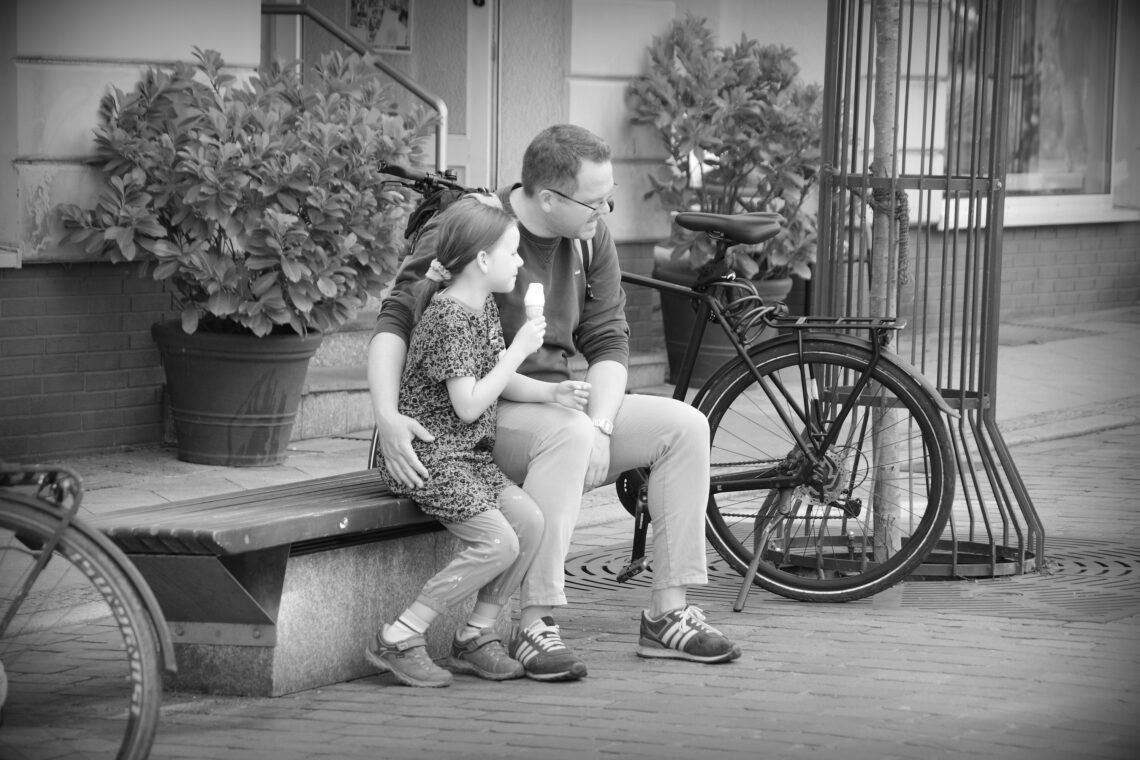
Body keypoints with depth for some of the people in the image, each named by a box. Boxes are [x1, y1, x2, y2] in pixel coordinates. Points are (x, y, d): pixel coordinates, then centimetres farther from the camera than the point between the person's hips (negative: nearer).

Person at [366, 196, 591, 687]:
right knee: (498, 543, -19)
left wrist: (550, 392, 2)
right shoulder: (449, 318, -19)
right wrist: (518, 350, -17)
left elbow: (500, 383, 19)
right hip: (430, 457, -9)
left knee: (530, 522, -6)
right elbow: (468, 406, -23)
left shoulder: (484, 308, 12)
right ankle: (398, 640, -13)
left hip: (468, 455, 9)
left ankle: (476, 636, 3)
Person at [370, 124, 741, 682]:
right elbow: (395, 322, -20)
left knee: (684, 425, -8)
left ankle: (667, 614, -5)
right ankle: (534, 627, -34)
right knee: (568, 433, -37)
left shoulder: (590, 236, 3)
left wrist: (600, 426, -14)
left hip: (554, 401, 7)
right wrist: (387, 417, -36)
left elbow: (608, 341, 4)